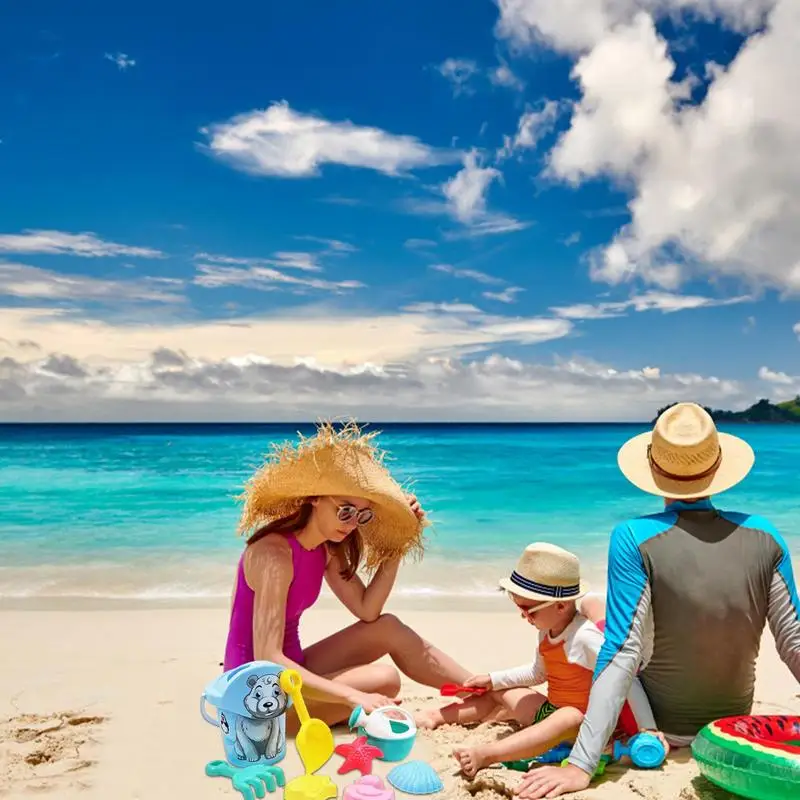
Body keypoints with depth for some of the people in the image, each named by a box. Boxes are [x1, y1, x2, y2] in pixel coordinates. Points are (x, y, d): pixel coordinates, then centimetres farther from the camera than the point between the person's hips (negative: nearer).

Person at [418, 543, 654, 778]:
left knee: (567, 719, -41)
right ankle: (436, 717, 17)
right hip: (550, 710, 10)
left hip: (582, 722, -10)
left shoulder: (584, 637, -24)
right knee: (498, 695, 12)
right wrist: (492, 679, 19)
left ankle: (485, 755, -55)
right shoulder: (547, 631, 4)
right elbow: (538, 673, 21)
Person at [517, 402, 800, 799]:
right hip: (733, 725, 4)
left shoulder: (634, 538, -26)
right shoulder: (762, 535, -15)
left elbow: (622, 653, -30)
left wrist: (581, 765, -27)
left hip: (659, 725, -4)